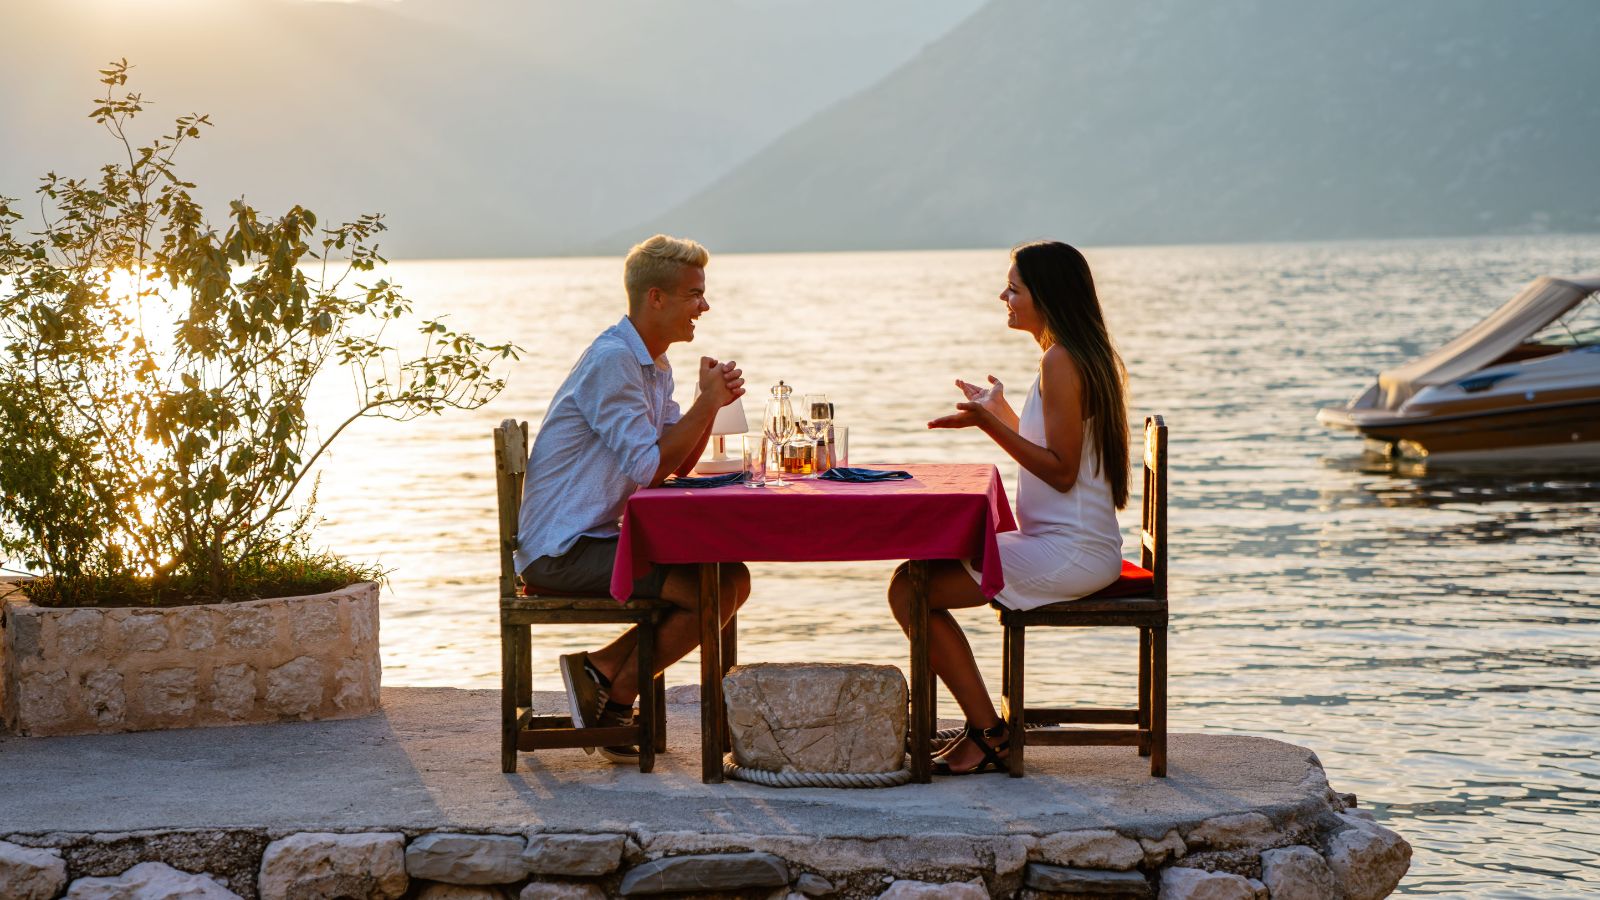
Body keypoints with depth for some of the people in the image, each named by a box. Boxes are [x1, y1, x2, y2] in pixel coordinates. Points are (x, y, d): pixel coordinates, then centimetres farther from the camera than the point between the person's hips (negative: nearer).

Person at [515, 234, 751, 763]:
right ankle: (614, 697, -3)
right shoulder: (611, 362, -17)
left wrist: (711, 402, -2)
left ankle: (602, 673, 4)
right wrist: (707, 403, -14)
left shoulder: (655, 365, 15)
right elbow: (649, 467, -21)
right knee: (714, 592, -17)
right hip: (562, 551, -10)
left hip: (596, 538, 10)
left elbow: (678, 466, 13)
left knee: (733, 579, 4)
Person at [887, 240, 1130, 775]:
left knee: (909, 589, -13)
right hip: (1071, 545, 11)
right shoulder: (1081, 354, 14)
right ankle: (983, 727, 13)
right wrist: (1001, 414, 28)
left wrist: (990, 424, -23)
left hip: (1068, 553, -11)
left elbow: (1061, 470, -21)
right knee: (920, 567, 17)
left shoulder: (1061, 361, -17)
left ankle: (989, 736, -6)